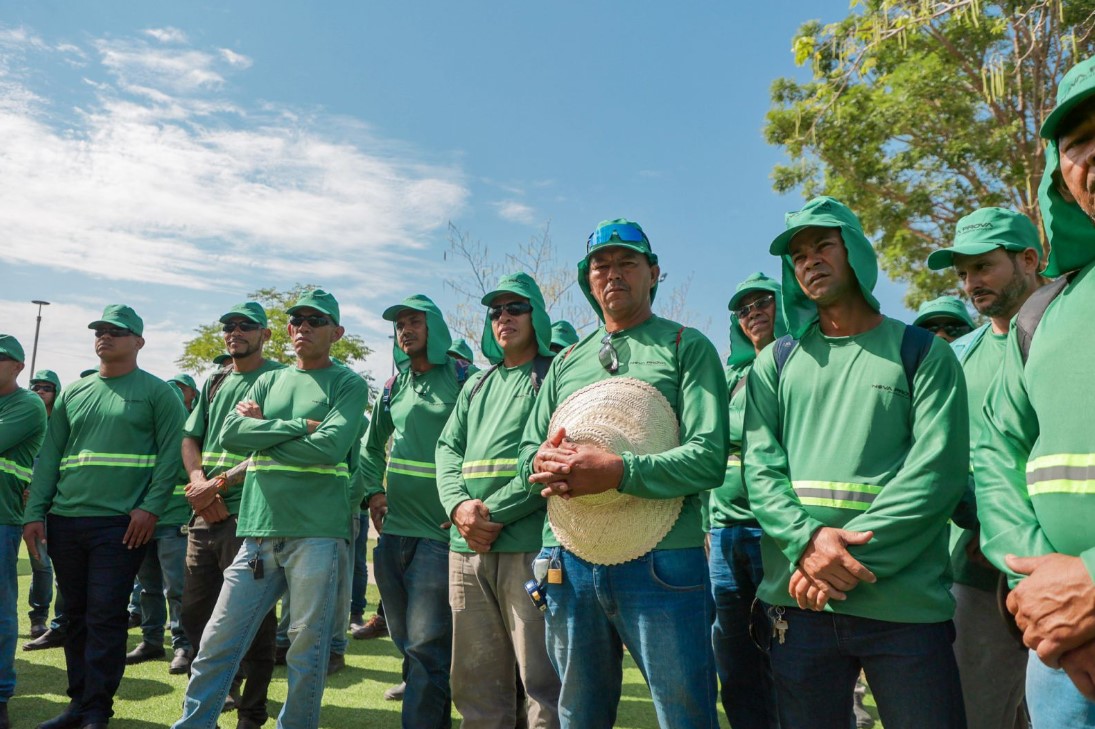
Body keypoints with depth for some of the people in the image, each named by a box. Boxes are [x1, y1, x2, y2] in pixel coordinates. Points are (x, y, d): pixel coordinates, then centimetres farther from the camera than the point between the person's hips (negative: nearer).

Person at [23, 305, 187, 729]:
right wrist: (35, 512, 5)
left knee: (105, 617, -3)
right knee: (75, 615, 13)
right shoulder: (73, 393, 15)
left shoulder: (156, 392, -1)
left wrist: (151, 507, -16)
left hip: (121, 524, -5)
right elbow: (49, 455, 13)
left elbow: (171, 453, -7)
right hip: (64, 522, 6)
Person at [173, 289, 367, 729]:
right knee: (217, 643, 8)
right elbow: (231, 433, 0)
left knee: (307, 651, 5)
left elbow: (329, 447, -14)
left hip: (317, 533, -4)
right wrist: (300, 426, -9)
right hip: (259, 531, 4)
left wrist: (263, 431, -5)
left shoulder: (349, 384, 2)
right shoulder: (269, 381, 17)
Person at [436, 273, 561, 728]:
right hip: (467, 546, 6)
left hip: (531, 543, -6)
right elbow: (448, 448, 13)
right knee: (476, 677, 14)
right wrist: (459, 506, -7)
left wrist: (495, 512, -14)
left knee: (542, 677, 0)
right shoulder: (476, 385, 21)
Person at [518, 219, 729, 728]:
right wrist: (542, 462, -10)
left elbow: (708, 457, -11)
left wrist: (616, 472, -23)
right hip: (570, 563, 5)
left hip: (661, 564, -4)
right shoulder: (567, 362, 16)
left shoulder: (687, 348, 1)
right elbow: (527, 451, 15)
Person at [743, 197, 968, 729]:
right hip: (797, 601, 2)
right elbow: (760, 468, 2)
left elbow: (937, 470, -6)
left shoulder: (922, 352, 5)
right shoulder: (776, 362, 11)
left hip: (905, 604, -2)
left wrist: (850, 555, -16)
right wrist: (808, 540, -16)